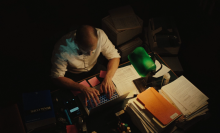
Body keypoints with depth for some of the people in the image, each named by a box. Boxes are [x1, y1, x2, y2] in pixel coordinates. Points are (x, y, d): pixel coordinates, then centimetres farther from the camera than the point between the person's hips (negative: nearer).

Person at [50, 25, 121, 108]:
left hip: (93, 68, 3)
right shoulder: (62, 49, -35)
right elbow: (56, 78, -29)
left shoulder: (100, 35, -28)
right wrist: (83, 88, -42)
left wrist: (108, 78, -34)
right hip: (72, 75, -2)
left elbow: (115, 56, -17)